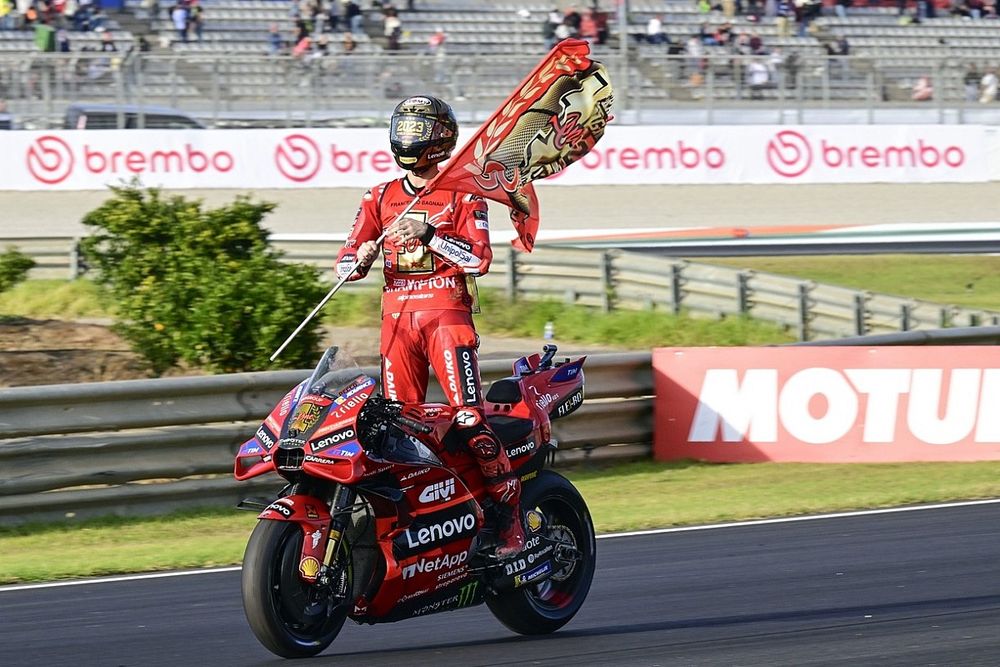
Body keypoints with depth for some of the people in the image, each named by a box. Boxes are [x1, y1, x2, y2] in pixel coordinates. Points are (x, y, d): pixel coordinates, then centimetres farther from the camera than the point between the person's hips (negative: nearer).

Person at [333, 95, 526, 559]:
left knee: (468, 416, -16)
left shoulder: (463, 196, 6)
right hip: (397, 317, 4)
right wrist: (362, 256, -12)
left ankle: (509, 512, -11)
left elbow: (480, 258, -7)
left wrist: (430, 235, -18)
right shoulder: (380, 199, 16)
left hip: (447, 315, -4)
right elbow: (345, 264, 12)